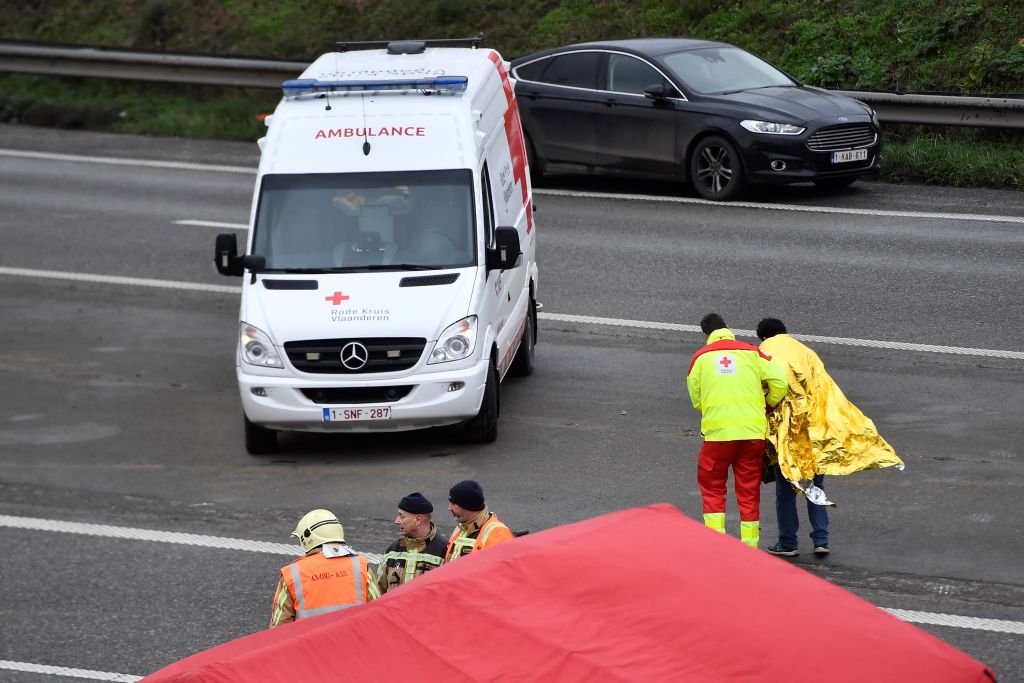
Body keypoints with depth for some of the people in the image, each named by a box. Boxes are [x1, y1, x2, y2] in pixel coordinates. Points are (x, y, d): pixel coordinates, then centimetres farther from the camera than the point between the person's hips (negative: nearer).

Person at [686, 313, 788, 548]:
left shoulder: (701, 357, 6)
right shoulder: (751, 352, 7)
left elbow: (696, 400, 10)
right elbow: (780, 381, -1)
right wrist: (767, 405, 16)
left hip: (717, 433, -1)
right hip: (753, 432, 1)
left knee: (712, 487, 13)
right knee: (749, 491, 10)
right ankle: (750, 548, 12)